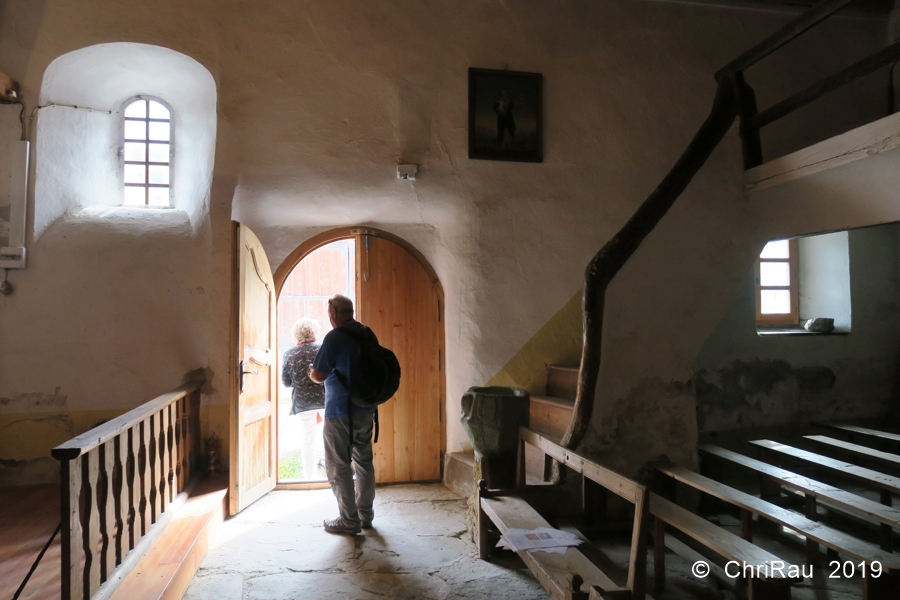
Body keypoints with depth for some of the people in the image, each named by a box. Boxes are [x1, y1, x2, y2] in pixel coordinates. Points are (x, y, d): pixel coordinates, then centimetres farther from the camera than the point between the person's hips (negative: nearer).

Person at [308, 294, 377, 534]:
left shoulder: (335, 337, -16)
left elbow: (319, 375, -16)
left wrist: (311, 371, 5)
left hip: (340, 412, -7)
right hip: (366, 409, 7)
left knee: (339, 467, 4)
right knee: (364, 462, 16)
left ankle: (349, 520, 11)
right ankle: (365, 514, 26)